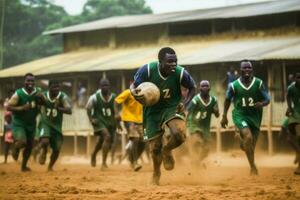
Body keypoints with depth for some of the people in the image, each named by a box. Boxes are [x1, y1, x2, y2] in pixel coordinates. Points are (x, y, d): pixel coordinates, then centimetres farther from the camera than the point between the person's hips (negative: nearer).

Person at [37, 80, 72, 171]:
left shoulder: (63, 97, -13)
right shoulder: (43, 96, -6)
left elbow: (69, 110, -30)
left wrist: (58, 108, -43)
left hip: (56, 126, 1)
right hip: (45, 123, -1)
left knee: (57, 149, 0)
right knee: (45, 141, -29)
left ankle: (50, 167, 25)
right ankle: (43, 151, 7)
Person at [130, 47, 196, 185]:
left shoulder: (180, 73, -22)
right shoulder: (147, 70, -24)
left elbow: (192, 88, -1)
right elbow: (133, 86, -8)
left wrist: (185, 103, -16)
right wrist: (135, 93, -32)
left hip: (172, 107, 0)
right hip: (152, 110, 0)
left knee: (179, 134, -29)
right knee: (155, 147, 5)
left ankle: (167, 149, 8)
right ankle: (156, 174, 37)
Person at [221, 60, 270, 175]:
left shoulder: (258, 83, -4)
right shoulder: (234, 85, -5)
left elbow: (267, 100, -1)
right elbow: (227, 100, 11)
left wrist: (262, 104, -24)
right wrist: (224, 116, 10)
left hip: (255, 115, 3)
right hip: (240, 115, -3)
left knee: (252, 143, 9)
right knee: (248, 137, -26)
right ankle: (253, 166, -20)